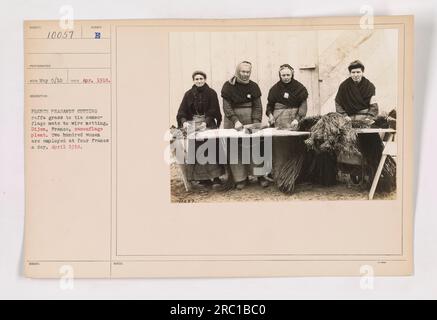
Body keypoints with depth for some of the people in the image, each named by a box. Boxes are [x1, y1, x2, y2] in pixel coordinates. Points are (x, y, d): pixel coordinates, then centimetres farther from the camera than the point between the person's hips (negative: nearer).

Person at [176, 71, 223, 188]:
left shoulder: (211, 93, 6)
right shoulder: (188, 94, 11)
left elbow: (213, 111, -2)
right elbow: (182, 111, 3)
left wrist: (206, 122, -18)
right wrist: (184, 121, -17)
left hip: (208, 123, -1)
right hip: (192, 124, 2)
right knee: (195, 149, -15)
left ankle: (216, 177, -18)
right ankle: (202, 178, -11)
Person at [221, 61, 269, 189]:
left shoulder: (253, 86, 4)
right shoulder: (228, 86, -3)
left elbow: (257, 106, 1)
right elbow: (226, 106, -8)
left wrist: (256, 122, -13)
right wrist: (235, 121, -21)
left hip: (249, 120, 2)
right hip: (232, 121, -1)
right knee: (235, 148, -3)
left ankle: (260, 175, 5)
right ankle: (240, 178, 4)